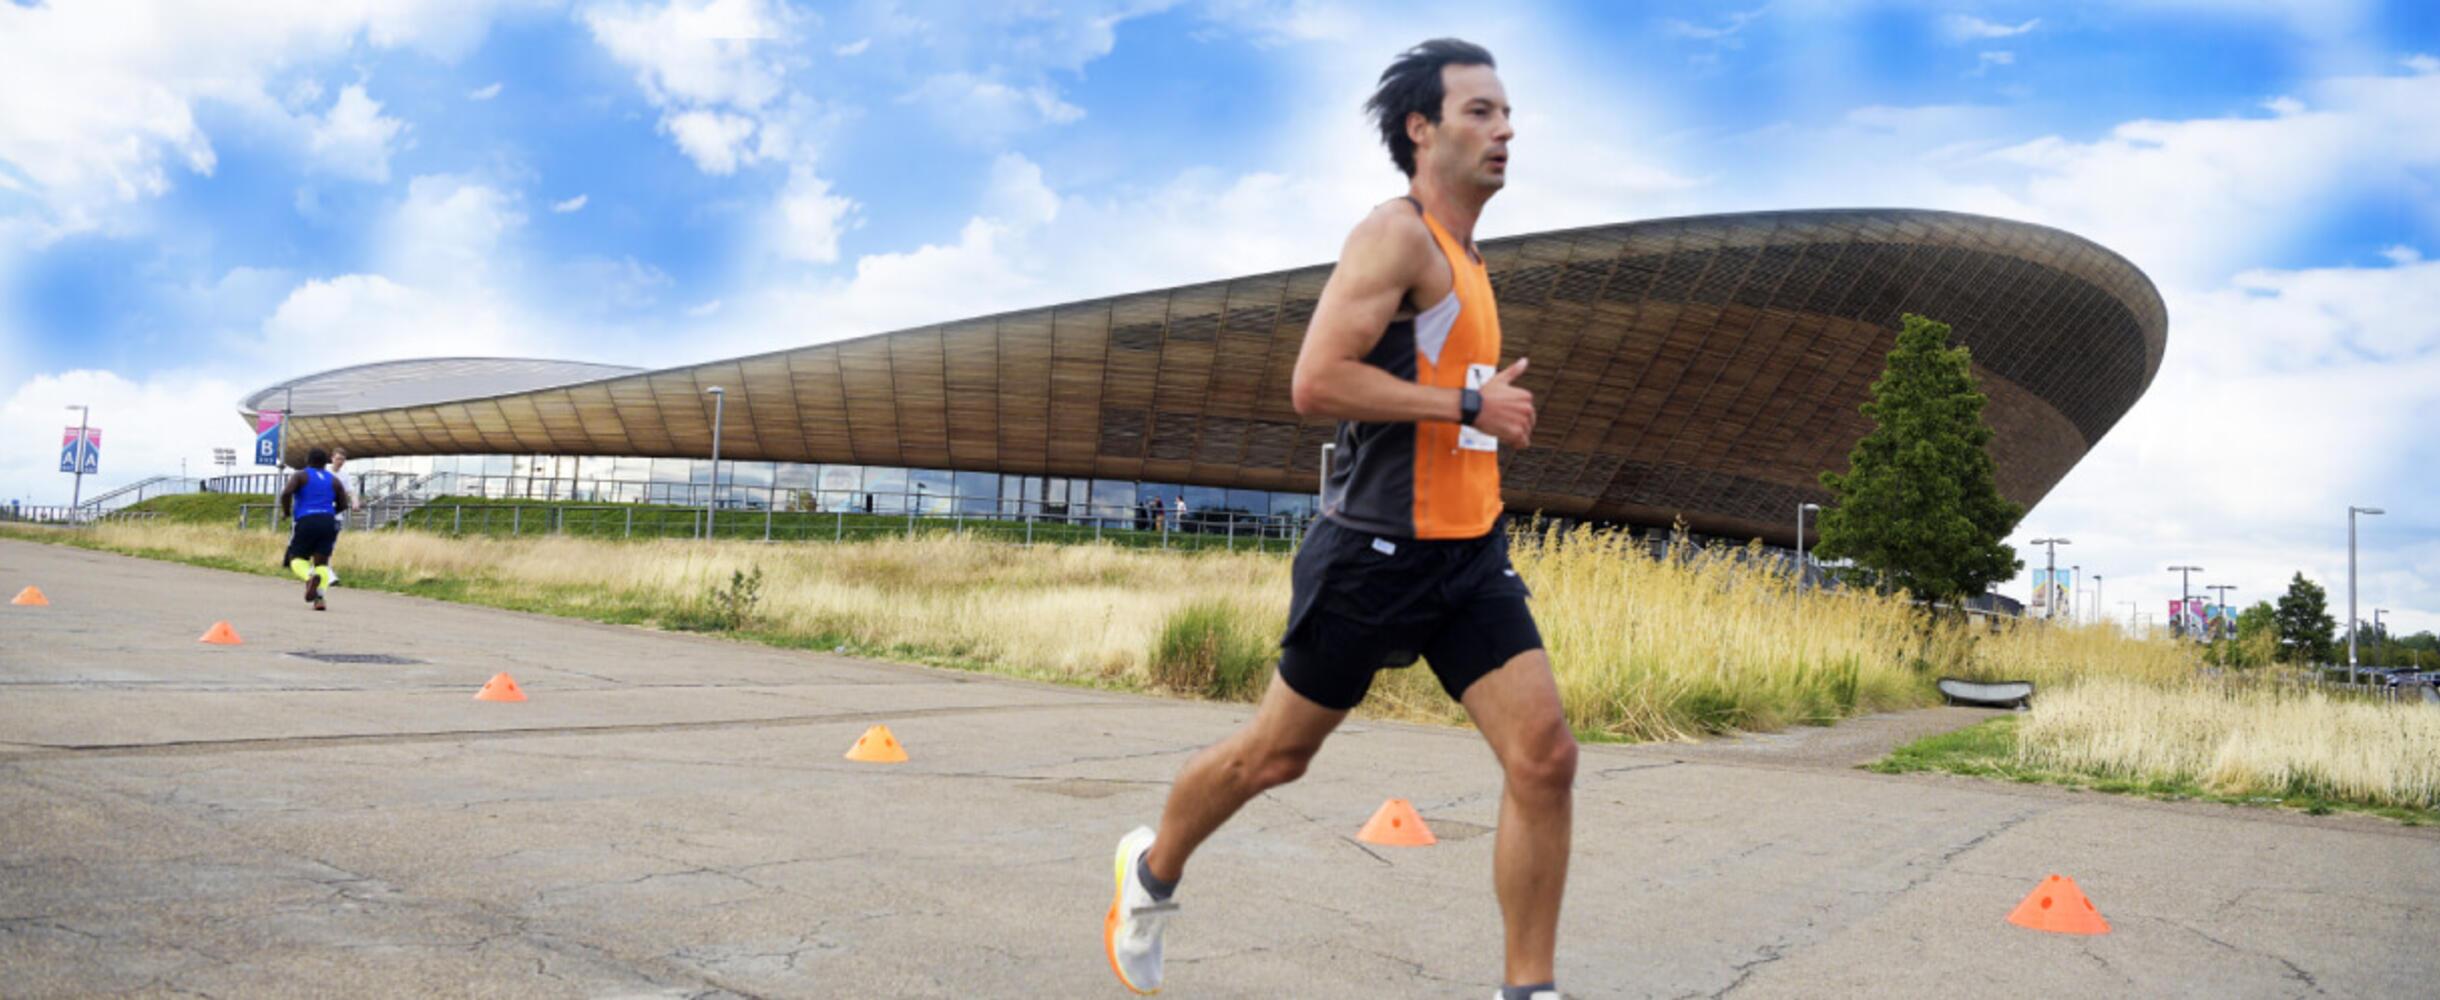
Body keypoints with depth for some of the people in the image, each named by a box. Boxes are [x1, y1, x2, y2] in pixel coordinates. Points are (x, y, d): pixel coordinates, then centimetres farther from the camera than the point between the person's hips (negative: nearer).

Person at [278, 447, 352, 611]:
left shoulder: (300, 475, 7)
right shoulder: (334, 480, 16)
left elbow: (286, 493, -10)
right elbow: (343, 504, 10)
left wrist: (286, 512, 6)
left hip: (306, 522, -2)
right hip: (328, 522, 2)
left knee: (297, 558, 9)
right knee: (321, 562, 4)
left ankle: (309, 577, -26)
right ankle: (319, 597, -18)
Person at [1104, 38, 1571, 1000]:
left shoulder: (1463, 256, 18)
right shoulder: (1397, 233, -12)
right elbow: (1314, 381, -22)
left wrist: (1492, 411, 16)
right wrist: (1467, 404, -19)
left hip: (1470, 552, 8)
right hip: (1376, 550, -8)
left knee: (1546, 757, -7)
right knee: (1275, 754, 9)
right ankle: (1151, 869, 36)